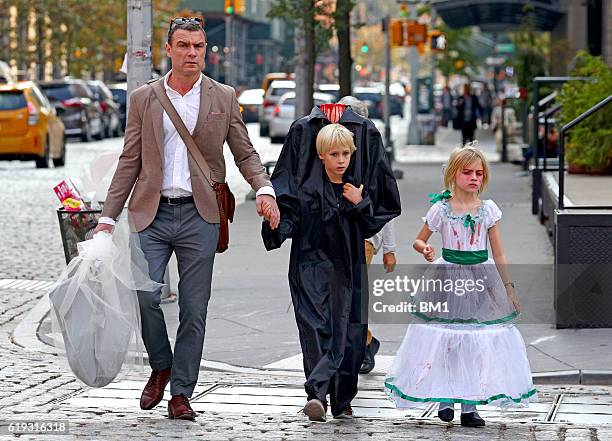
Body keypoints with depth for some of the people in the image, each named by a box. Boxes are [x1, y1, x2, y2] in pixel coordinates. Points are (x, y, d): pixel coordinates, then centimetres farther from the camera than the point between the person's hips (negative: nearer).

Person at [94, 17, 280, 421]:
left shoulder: (223, 98, 7)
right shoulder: (143, 99, 8)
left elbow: (245, 153, 9)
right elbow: (130, 162, 10)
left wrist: (264, 190, -10)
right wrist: (109, 217, 6)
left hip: (200, 216, 0)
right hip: (152, 213, 0)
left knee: (194, 308, 0)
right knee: (145, 295, -13)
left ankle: (180, 392, 10)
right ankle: (161, 367, 13)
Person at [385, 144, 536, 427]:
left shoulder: (488, 210, 3)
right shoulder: (441, 208, -1)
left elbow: (498, 254, 7)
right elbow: (419, 241, 8)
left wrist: (509, 288, 5)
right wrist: (425, 250, -16)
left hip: (481, 279, 1)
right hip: (447, 278, -1)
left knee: (478, 343, 0)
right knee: (445, 339, -1)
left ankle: (470, 405, 7)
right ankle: (444, 400, 12)